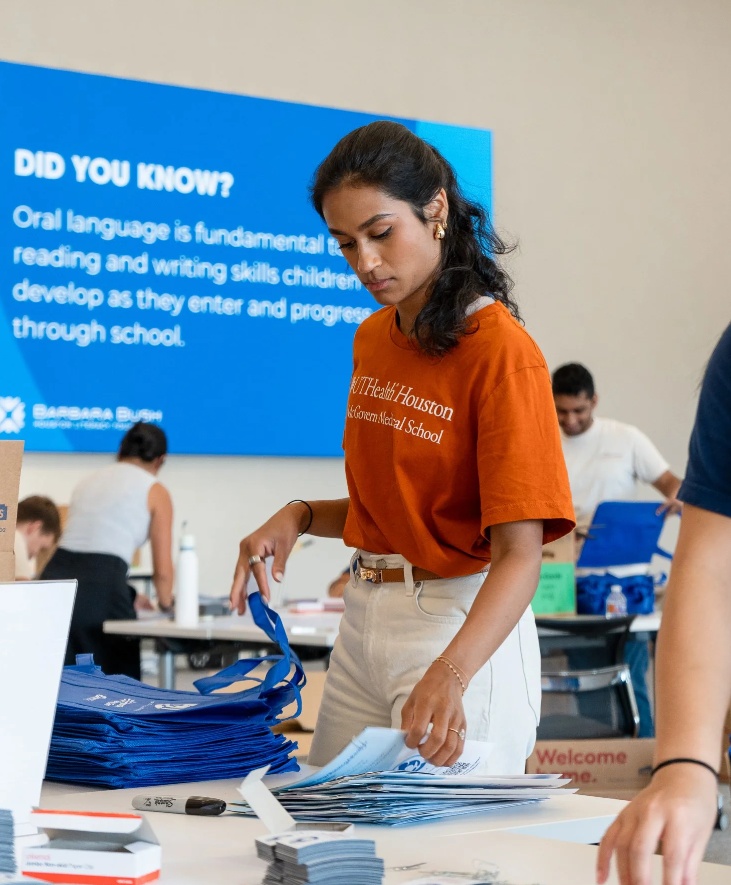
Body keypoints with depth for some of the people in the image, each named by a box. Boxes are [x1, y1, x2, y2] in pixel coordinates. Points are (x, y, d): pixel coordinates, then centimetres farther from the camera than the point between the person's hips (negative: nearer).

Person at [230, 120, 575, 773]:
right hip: (364, 621, 7)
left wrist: (449, 675, -37)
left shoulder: (501, 350, -15)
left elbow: (519, 553, -22)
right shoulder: (374, 340, 10)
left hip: (466, 626, -7)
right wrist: (301, 518, 1)